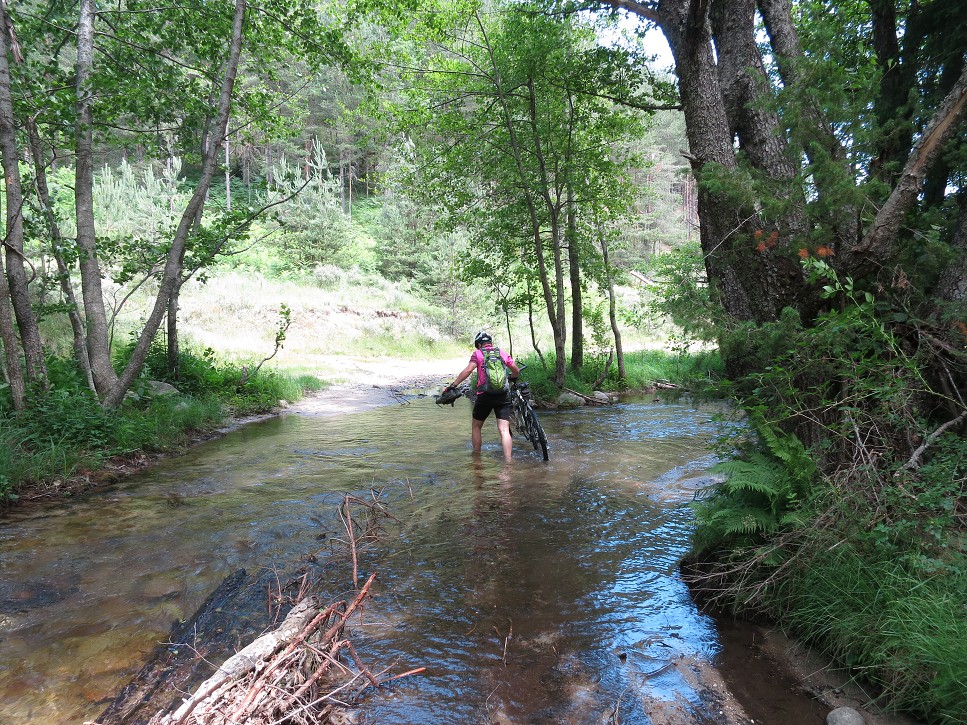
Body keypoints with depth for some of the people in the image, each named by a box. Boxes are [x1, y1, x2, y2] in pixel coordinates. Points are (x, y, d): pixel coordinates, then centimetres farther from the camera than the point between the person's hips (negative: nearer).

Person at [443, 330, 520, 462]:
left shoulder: (478, 353, 4)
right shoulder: (502, 352, 13)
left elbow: (468, 370, -11)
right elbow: (516, 370, 14)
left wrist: (452, 385, -11)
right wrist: (512, 378, 36)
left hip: (485, 395, -2)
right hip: (503, 396, 2)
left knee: (476, 426, 18)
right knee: (504, 430, -4)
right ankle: (508, 461, -16)